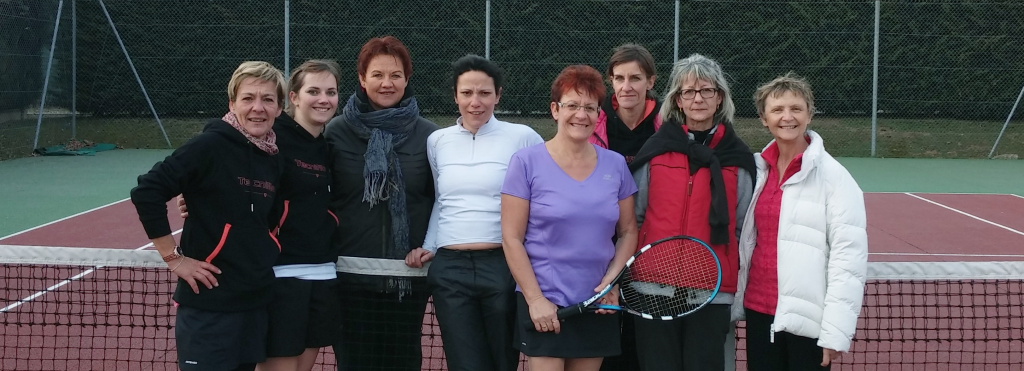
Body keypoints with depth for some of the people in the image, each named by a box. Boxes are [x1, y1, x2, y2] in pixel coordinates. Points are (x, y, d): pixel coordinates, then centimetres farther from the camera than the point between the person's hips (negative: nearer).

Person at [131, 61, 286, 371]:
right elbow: (145, 192, -15)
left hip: (256, 302, 6)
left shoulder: (275, 160, 7)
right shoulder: (210, 146, -12)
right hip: (208, 303, -6)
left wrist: (264, 258, 7)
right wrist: (174, 258, -12)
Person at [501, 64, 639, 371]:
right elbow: (511, 239, -6)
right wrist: (535, 300, -11)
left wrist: (611, 280, -5)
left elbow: (628, 232, 11)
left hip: (599, 306, 4)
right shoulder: (526, 162, -5)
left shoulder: (615, 165, 5)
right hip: (543, 306, -3)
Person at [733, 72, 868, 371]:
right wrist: (734, 302, 9)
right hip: (759, 311, 5)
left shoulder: (833, 175, -9)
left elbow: (849, 256, -13)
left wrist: (836, 331, -17)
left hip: (807, 318, -5)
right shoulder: (757, 170, 6)